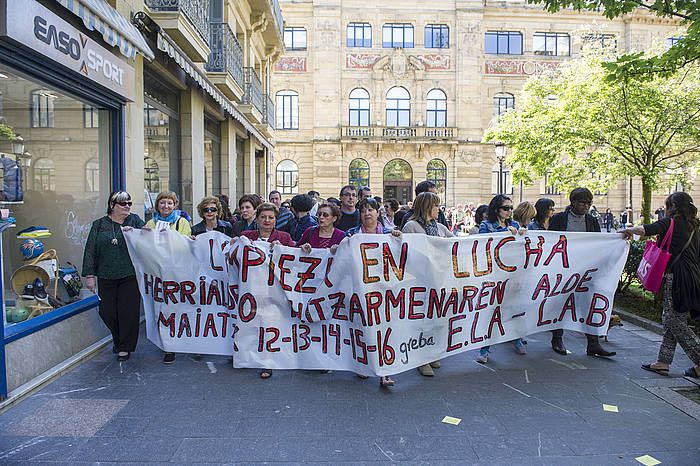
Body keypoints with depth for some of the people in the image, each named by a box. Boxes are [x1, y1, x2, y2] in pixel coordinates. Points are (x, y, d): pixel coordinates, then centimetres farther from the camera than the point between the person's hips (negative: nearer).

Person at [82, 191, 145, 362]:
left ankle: (125, 347, 18)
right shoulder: (99, 224, 6)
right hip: (106, 277, 2)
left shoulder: (134, 220, 6)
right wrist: (89, 275, -3)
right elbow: (90, 250, 2)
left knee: (128, 311, 1)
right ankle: (117, 340, 33)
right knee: (107, 312, 7)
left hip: (130, 276, -1)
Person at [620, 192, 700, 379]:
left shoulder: (671, 222, -9)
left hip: (677, 278, -9)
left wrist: (628, 231, -6)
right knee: (669, 320, 12)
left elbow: (646, 230, -23)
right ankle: (662, 363, 16)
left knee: (675, 322, -1)